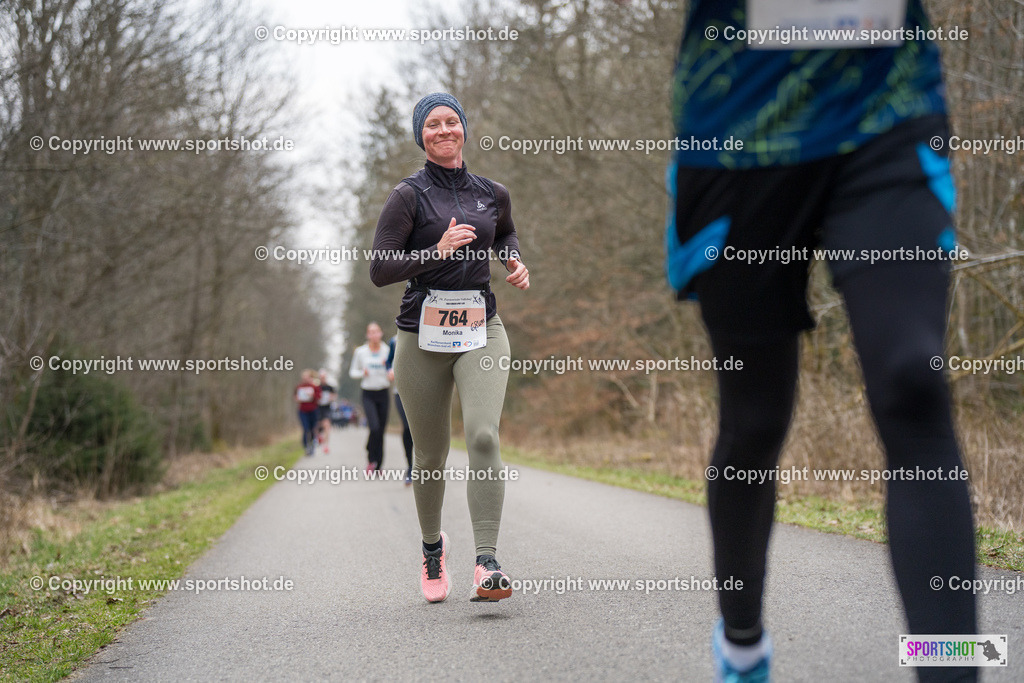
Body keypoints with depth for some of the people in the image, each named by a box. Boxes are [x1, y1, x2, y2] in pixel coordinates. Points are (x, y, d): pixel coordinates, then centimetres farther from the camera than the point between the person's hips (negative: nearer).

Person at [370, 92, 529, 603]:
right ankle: (432, 545, 35)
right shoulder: (409, 196, -2)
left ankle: (486, 563, -22)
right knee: (430, 453, 8)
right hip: (422, 335, -1)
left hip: (481, 331, 2)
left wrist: (515, 262, 11)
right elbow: (379, 270, -8)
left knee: (483, 435, -19)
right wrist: (438, 251, -19)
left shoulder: (492, 194, 10)